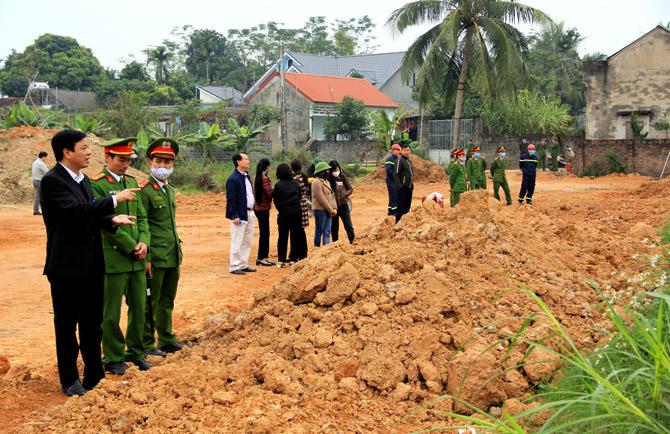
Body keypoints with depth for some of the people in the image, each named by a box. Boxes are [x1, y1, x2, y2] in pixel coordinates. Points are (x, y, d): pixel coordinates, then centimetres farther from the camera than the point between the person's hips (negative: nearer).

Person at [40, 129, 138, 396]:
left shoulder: (83, 180, 11)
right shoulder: (51, 181, -15)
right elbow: (77, 211, -27)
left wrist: (112, 220, -5)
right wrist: (115, 199, -22)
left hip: (91, 265, 8)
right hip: (67, 266, -8)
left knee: (92, 324, 15)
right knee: (67, 325, 7)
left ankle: (94, 376, 28)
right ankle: (70, 381, 21)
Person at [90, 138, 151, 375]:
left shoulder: (131, 182, 12)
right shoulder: (96, 184, -9)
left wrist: (144, 242, -4)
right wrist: (131, 246, -13)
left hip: (137, 260, 6)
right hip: (113, 259, -6)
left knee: (139, 308, 12)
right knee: (111, 313, 5)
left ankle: (135, 351, 27)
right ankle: (113, 358, 17)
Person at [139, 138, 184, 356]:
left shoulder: (170, 190, 14)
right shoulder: (144, 190, -11)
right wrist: (146, 258, -17)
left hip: (173, 256, 8)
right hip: (155, 258, -8)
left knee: (167, 301, 17)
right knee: (150, 303, 3)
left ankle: (167, 340, 29)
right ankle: (147, 345, 13)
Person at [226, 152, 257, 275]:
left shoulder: (246, 176, 13)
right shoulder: (233, 179, -15)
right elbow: (231, 199, -18)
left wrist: (252, 211, 15)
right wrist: (235, 216, -21)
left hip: (249, 213, 9)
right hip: (240, 215, -9)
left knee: (247, 242, 15)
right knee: (237, 243, -2)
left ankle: (244, 265, 25)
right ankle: (235, 267, 6)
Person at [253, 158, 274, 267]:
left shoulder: (257, 178, 9)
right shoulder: (265, 178, -16)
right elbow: (269, 193, -19)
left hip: (258, 208, 9)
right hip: (263, 208, -9)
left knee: (264, 233, 15)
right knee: (264, 233, -2)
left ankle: (264, 257, 21)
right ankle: (261, 258, 3)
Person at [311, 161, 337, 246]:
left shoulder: (326, 181, 16)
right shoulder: (316, 182, -13)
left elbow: (332, 195, 15)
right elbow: (321, 199, -18)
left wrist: (334, 208, 2)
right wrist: (331, 210, -15)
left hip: (328, 211, 8)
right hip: (320, 210, -8)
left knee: (327, 232, 5)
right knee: (319, 231, 2)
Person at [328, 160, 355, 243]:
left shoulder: (343, 177, 1)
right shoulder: (328, 179, -8)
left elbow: (350, 189, 8)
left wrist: (345, 194, -9)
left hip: (343, 205, 2)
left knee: (348, 225, 5)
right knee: (334, 227, 10)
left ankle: (353, 242, 14)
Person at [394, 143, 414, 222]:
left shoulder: (409, 161, 16)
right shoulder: (400, 160, -10)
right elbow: (396, 175, -16)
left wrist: (412, 185, 15)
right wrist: (399, 186, -21)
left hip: (409, 188, 8)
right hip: (402, 188, -8)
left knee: (407, 207, 13)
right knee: (401, 207, -5)